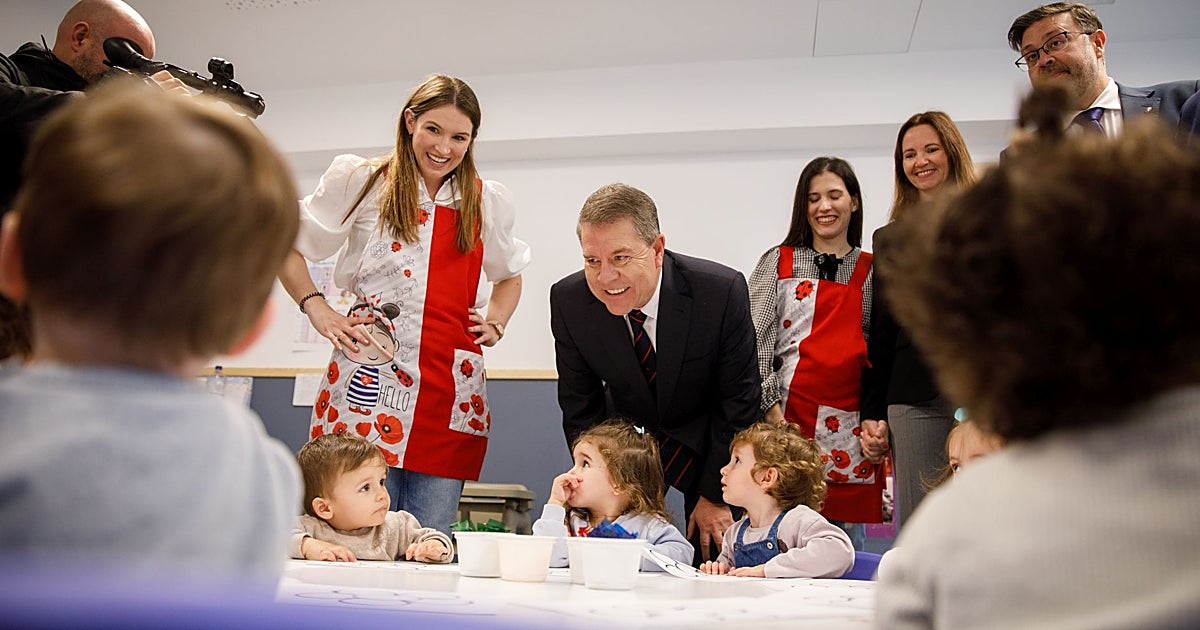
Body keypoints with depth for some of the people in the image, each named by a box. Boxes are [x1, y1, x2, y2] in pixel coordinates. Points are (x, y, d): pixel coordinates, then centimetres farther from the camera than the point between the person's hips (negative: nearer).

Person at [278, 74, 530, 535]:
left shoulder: (489, 203, 15)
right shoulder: (362, 182, 7)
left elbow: (509, 275, 32)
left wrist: (495, 323, 13)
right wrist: (317, 311, 0)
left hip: (450, 393, 3)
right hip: (369, 382, -2)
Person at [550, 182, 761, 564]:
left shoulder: (723, 292, -28)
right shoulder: (568, 300, -20)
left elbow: (738, 402, -17)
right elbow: (580, 411, -8)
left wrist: (714, 496, -13)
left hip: (706, 443, -1)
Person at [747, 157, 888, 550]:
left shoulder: (872, 272, 12)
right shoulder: (778, 263, 8)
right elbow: (755, 345, 1)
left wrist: (879, 419, -1)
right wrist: (773, 412, -10)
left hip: (850, 428, 2)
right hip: (787, 417, -2)